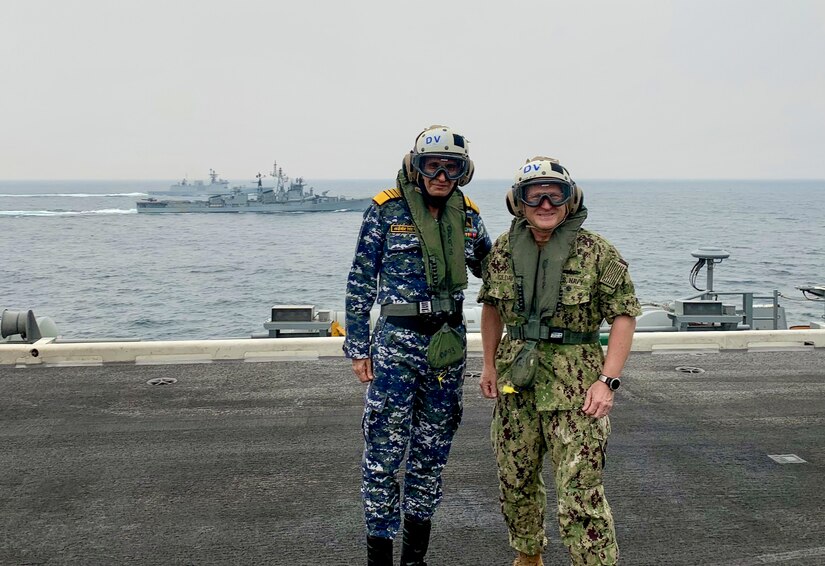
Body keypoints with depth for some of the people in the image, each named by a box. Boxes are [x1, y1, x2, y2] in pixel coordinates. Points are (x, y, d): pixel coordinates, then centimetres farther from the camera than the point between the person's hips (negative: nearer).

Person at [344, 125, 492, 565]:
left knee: (432, 447, 12)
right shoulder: (387, 209, -6)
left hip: (448, 342, 4)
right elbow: (360, 282, -3)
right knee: (385, 448, -3)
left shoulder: (467, 214, 6)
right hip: (397, 340, -4)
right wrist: (358, 347, -5)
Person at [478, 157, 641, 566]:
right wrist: (488, 364, 12)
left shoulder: (597, 252, -9)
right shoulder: (504, 250, 4)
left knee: (580, 493, -8)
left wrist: (608, 380, -16)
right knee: (515, 480, 18)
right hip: (515, 381, 5)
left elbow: (624, 316, -8)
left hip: (575, 385, -5)